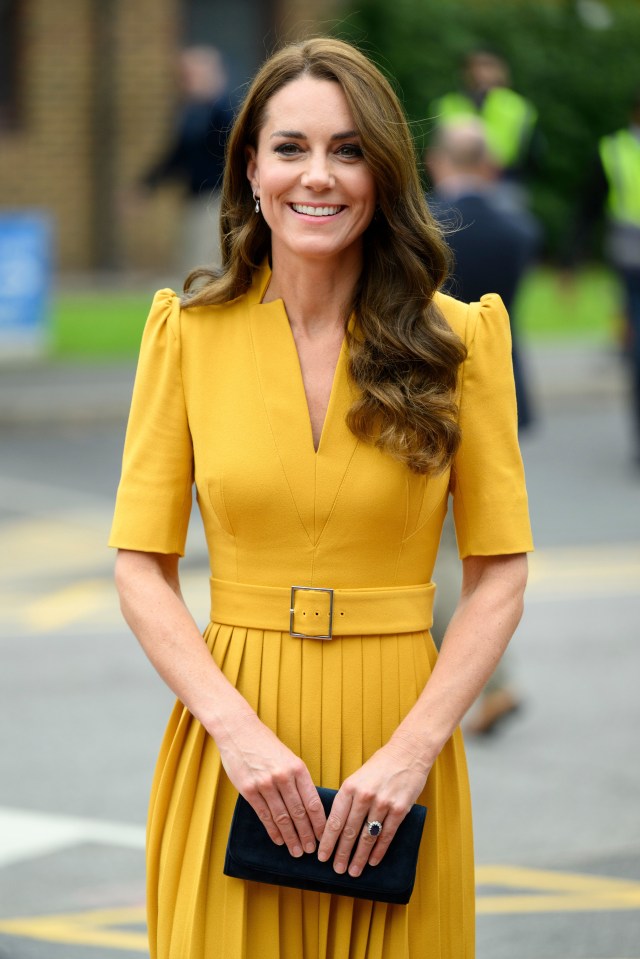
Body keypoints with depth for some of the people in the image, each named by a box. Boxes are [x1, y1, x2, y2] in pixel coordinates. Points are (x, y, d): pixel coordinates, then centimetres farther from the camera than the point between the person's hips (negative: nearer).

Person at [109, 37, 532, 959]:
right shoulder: (188, 331, 1)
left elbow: (499, 571, 0)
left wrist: (414, 748, -11)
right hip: (233, 737, 0)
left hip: (397, 736, 0)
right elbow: (142, 569, 0)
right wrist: (237, 729, -13)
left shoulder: (459, 338, 1)